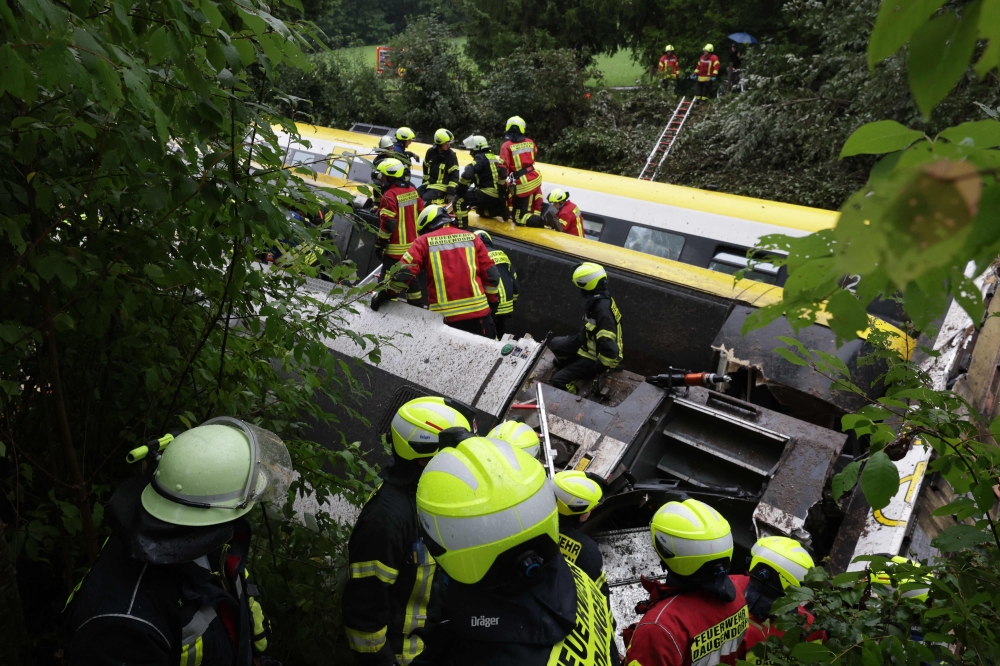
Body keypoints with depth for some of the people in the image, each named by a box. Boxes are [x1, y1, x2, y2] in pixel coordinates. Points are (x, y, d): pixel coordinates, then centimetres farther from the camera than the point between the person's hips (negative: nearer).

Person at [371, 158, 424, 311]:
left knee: (389, 273, -1)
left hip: (396, 247, -9)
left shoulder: (389, 196, -19)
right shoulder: (412, 190, 4)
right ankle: (416, 299, 29)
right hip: (413, 243, 9)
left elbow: (387, 225, -21)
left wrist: (379, 245, -12)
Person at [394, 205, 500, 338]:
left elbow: (405, 270, -5)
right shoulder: (472, 238, 10)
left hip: (444, 316, -1)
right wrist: (491, 302, 21)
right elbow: (491, 275, 9)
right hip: (478, 310, 2)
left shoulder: (424, 241, 5)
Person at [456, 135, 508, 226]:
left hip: (488, 194, -9)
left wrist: (460, 190, -8)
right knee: (481, 211, 36)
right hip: (499, 196, 9)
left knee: (460, 199, -9)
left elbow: (467, 174, -20)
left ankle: (461, 228, -14)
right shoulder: (493, 157, 21)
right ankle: (501, 209, 17)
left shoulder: (480, 158, -7)